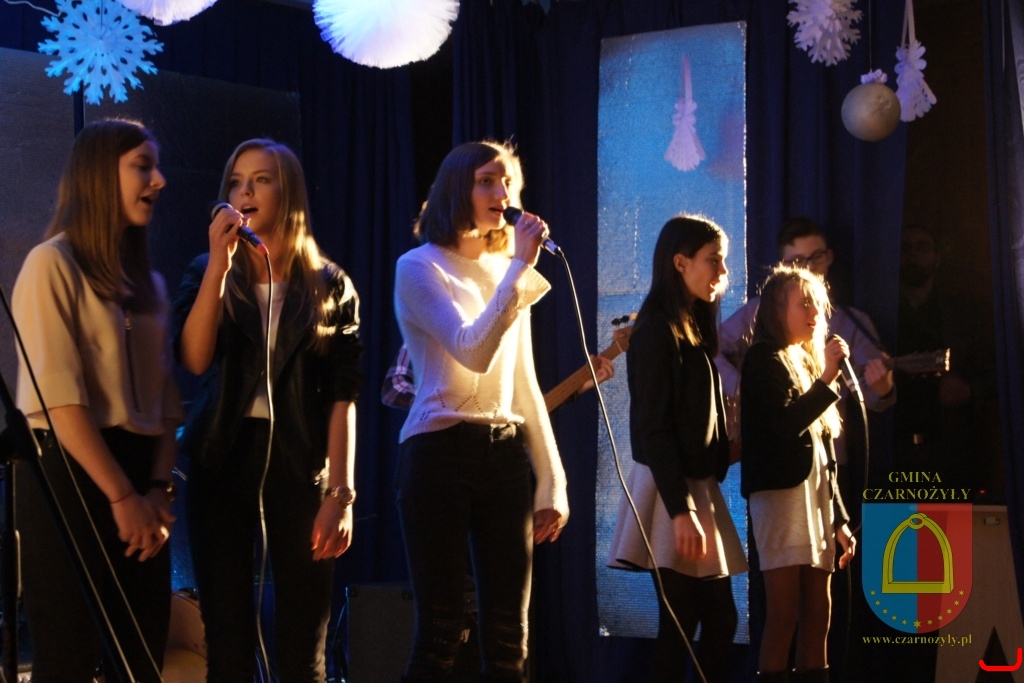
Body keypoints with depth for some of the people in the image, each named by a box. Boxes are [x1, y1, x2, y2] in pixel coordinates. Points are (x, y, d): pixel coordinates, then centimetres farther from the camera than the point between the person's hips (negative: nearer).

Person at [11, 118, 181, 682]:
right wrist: (121, 496, -16)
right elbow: (58, 398, -14)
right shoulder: (53, 264, -5)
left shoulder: (148, 282, 17)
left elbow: (165, 398, 12)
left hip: (137, 476, 7)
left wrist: (158, 488, -4)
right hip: (70, 477, -7)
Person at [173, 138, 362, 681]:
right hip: (223, 459, 1)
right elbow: (195, 359, -11)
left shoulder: (328, 285, 5)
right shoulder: (208, 274, 8)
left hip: (300, 461, -1)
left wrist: (340, 493, -9)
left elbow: (341, 395, 0)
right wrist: (220, 263, -16)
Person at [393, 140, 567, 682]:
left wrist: (551, 481, 14)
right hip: (440, 452, -6)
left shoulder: (508, 273, 15)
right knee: (440, 633, -5)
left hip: (506, 455, 6)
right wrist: (521, 268, -18)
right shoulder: (420, 268, -3)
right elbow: (474, 351, -19)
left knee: (508, 638, 5)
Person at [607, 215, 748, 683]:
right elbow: (653, 429, -17)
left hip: (699, 487, 9)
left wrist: (700, 500, 9)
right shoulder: (657, 329, -11)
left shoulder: (693, 328, 15)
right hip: (671, 492, -9)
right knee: (682, 624, -6)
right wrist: (681, 511, -22)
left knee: (720, 620, 7)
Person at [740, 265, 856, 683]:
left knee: (817, 618, 4)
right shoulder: (765, 358, -2)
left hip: (816, 500, 8)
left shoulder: (805, 362, 21)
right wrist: (828, 379, -14)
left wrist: (839, 518, 17)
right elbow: (783, 425, -18)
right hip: (781, 495, -8)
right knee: (784, 616, -12)